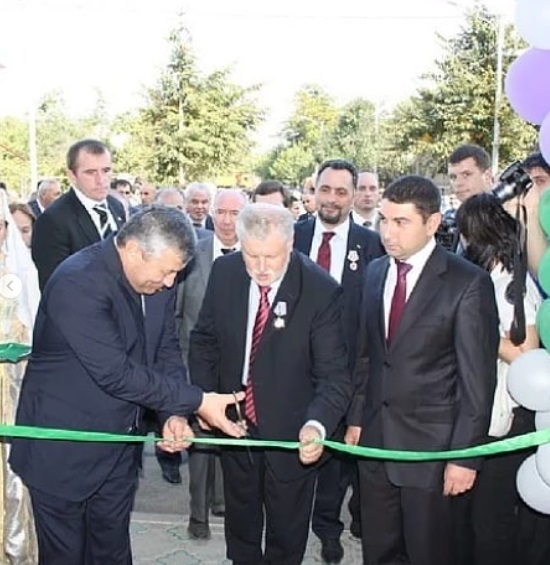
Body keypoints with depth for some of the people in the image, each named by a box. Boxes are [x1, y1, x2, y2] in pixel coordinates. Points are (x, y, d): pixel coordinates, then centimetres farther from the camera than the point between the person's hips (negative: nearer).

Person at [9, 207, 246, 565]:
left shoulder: (158, 282, -4)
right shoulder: (78, 284, -27)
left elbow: (167, 351, 4)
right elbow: (116, 372, -29)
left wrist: (175, 413, -13)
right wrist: (196, 401, -25)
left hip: (120, 446, 6)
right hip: (64, 447, -6)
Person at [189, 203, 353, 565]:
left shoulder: (322, 291, -22)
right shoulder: (224, 272, -10)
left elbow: (335, 374, -22)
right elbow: (204, 340, 3)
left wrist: (318, 424, -40)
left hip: (291, 436, -3)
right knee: (240, 528, 26)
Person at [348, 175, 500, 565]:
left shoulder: (469, 283, -13)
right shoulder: (375, 272, 6)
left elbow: (478, 378, -12)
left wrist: (465, 455, -13)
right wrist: (356, 416, 9)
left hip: (431, 445, -5)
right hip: (375, 439, 5)